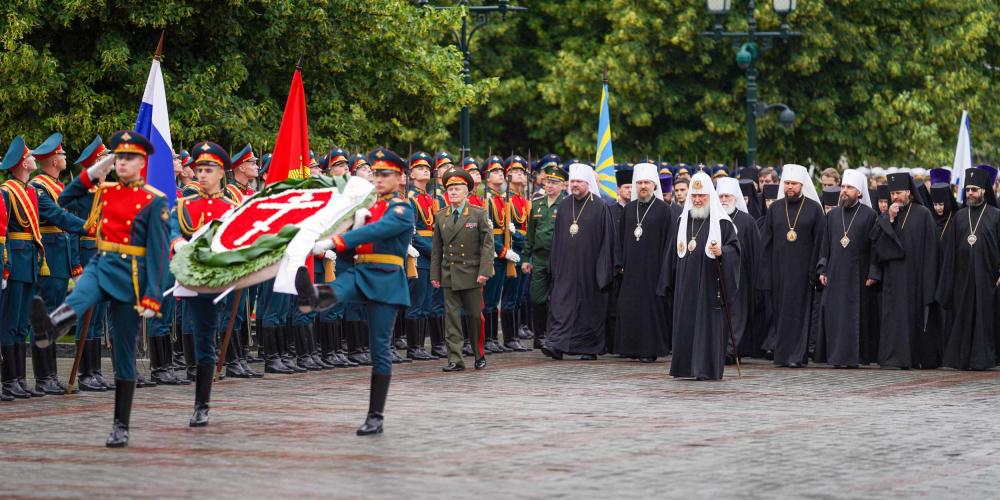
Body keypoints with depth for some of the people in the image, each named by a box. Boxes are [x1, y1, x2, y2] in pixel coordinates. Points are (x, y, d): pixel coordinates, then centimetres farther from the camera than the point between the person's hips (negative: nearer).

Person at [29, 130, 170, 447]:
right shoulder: (104, 192, 11)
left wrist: (152, 297, -15)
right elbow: (64, 200, 21)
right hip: (100, 266, 3)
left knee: (124, 353, 3)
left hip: (130, 275, -3)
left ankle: (121, 427, 11)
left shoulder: (154, 201, -3)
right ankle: (51, 327, -70)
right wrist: (91, 173, 8)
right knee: (78, 299, -35)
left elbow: (158, 252, -7)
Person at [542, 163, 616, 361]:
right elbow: (557, 236, 13)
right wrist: (556, 263, 9)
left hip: (589, 265, -3)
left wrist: (603, 268, -8)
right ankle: (557, 345, -12)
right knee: (561, 303, -6)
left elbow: (606, 239, -4)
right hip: (566, 267, 3)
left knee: (590, 306, 2)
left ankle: (590, 348, 12)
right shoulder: (564, 205, 9)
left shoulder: (599, 207, -4)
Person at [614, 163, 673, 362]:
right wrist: (620, 264, 5)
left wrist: (664, 269, -10)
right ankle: (631, 347, 11)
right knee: (629, 307, 4)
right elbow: (620, 238, 14)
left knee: (651, 307, -4)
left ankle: (650, 349, 1)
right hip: (630, 268, 4)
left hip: (652, 267, -4)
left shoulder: (663, 209, -2)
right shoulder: (629, 209, 11)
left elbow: (668, 240, -4)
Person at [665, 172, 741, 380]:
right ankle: (686, 366, 11)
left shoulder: (721, 222, -3)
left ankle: (707, 368, -4)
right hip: (686, 284, 5)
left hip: (710, 283, -5)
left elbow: (735, 247, -4)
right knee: (685, 323, 4)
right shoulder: (683, 221, 13)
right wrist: (669, 281, 15)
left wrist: (722, 252, -25)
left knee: (708, 324, -6)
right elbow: (674, 252, 17)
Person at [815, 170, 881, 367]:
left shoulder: (869, 215, -1)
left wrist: (873, 273, -9)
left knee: (856, 315, -3)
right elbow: (825, 244, 14)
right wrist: (822, 270, 6)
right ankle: (836, 355, 5)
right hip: (835, 274, 4)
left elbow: (875, 246, -3)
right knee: (834, 314, 0)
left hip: (858, 274, -4)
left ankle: (855, 356, 0)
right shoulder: (832, 215, 12)